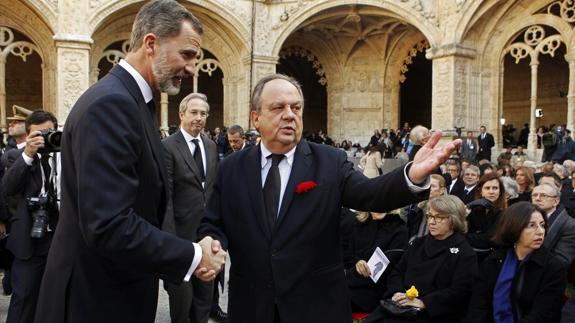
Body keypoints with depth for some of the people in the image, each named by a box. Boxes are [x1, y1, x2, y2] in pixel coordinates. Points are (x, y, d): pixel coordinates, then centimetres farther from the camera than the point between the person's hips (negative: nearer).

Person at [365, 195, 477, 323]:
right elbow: (397, 272, 16)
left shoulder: (465, 253, 1)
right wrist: (398, 293, -5)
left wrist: (423, 302, -18)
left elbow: (459, 292, -11)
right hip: (401, 306, 5)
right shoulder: (419, 243, 19)